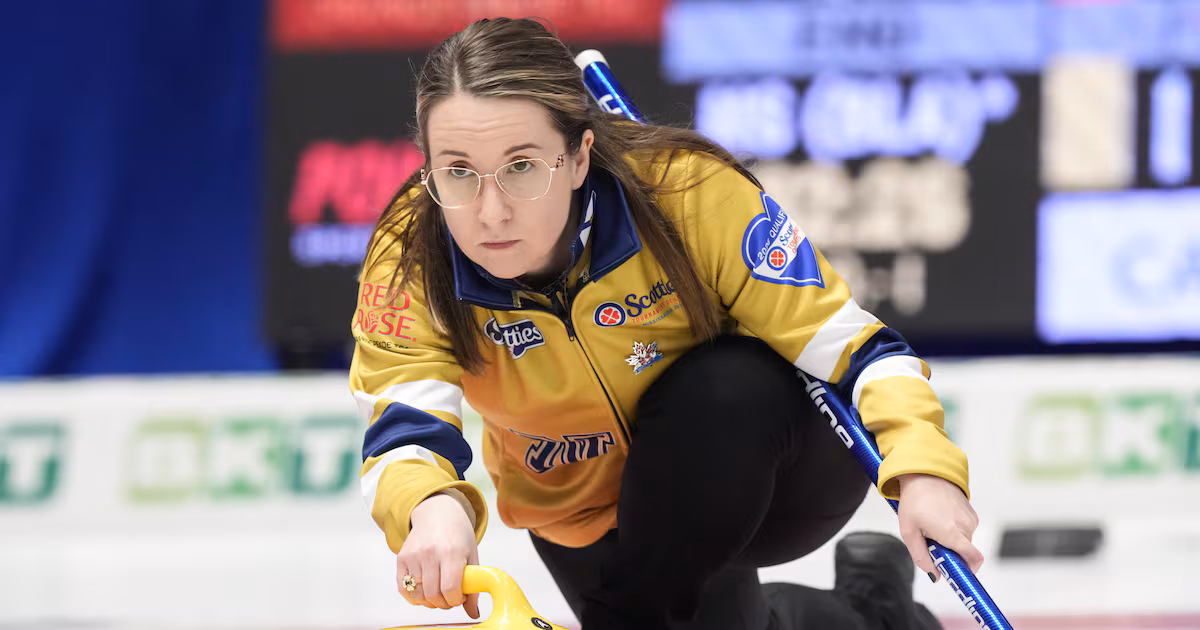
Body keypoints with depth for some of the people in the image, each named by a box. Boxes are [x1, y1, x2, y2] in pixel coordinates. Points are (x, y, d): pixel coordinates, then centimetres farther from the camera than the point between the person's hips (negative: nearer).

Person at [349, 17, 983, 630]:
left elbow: (843, 341, -26)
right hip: (587, 513, 3)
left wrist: (921, 468, -42)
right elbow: (403, 430, -35)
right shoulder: (409, 263, -25)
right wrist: (432, 508, -59)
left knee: (729, 386, -33)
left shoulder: (691, 191, -31)